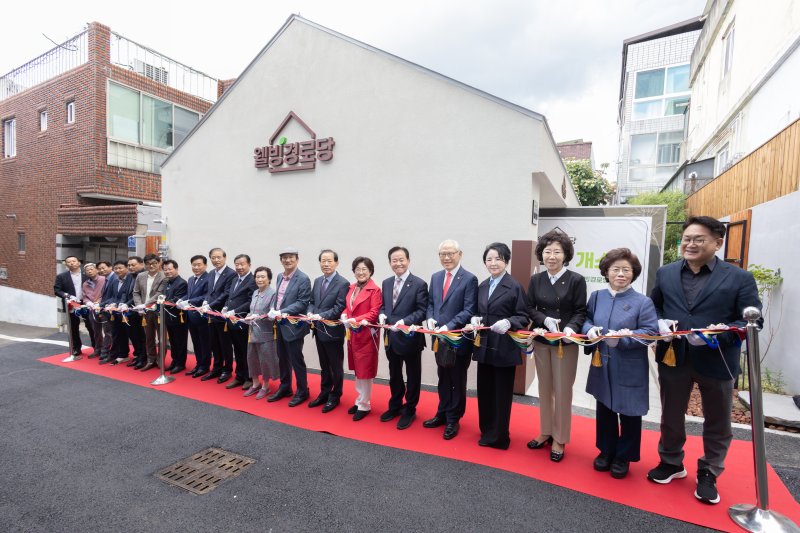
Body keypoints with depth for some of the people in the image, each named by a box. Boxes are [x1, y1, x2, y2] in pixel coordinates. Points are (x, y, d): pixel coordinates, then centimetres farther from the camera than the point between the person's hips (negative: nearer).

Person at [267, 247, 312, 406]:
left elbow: (302, 303, -18)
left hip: (293, 326, -7)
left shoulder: (303, 279, -14)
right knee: (283, 358, 18)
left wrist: (281, 312, -21)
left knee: (296, 360, 4)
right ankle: (284, 388, 35)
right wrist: (273, 310, -1)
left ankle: (302, 392, 21)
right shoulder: (280, 276, 10)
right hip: (280, 325, 7)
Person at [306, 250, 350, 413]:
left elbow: (339, 308, -19)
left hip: (333, 331, -7)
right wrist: (310, 313, -8)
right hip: (319, 331, 7)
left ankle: (334, 397, 25)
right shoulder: (317, 281, 9)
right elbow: (312, 301, 12)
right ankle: (324, 393, 36)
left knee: (336, 367, 10)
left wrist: (321, 316, -27)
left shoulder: (343, 283, -14)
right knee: (324, 366, 21)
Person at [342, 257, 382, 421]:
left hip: (366, 334, -7)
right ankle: (360, 400, 32)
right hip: (352, 333, 7)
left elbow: (374, 313, -17)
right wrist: (344, 316, -6)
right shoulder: (352, 288, 10)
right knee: (357, 369, 17)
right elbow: (347, 307, 15)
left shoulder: (375, 290, -12)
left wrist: (356, 320, -25)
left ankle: (364, 405, 18)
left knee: (365, 370, 4)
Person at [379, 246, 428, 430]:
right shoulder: (386, 283, 7)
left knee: (412, 377, 12)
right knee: (394, 375, 21)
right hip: (391, 338, 6)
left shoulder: (419, 284, -12)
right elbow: (383, 306, 13)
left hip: (410, 338, -5)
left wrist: (404, 321, -26)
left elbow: (422, 311, -15)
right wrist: (382, 315, -8)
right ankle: (395, 406, 40)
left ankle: (409, 410, 29)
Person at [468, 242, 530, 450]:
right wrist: (474, 319, -5)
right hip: (484, 346, 6)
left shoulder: (515, 286, -10)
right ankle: (487, 431, 34)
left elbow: (524, 318, -10)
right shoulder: (482, 286, 9)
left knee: (502, 393, 8)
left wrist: (508, 323, -27)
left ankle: (499, 436, 24)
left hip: (505, 347, -6)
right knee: (484, 391, 15)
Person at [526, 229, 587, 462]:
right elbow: (530, 308, 2)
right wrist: (545, 320, -16)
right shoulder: (536, 280, 2)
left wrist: (571, 328, -25)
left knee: (562, 391, 5)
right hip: (541, 341, 4)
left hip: (565, 343, -4)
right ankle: (546, 432, 32)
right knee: (544, 389, 15)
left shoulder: (576, 280, -9)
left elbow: (581, 312, -7)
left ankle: (559, 440, 22)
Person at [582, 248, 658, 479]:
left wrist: (622, 339, -27)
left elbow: (651, 332, -15)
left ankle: (624, 457, 30)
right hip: (602, 367, 4)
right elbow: (586, 319, 8)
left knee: (629, 413, 11)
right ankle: (606, 451, 35)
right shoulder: (596, 296, 3)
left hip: (630, 370, -4)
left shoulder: (643, 302, -9)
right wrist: (590, 329, -15)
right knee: (604, 410, 17)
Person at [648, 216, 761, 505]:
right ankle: (671, 462, 38)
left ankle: (708, 474, 36)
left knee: (717, 423, 15)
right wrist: (659, 323, -11)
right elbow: (653, 307, 11)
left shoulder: (739, 278, -7)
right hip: (673, 358, 2)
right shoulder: (665, 273, 3)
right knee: (671, 416, 17)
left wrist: (714, 335, -25)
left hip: (716, 362, -2)